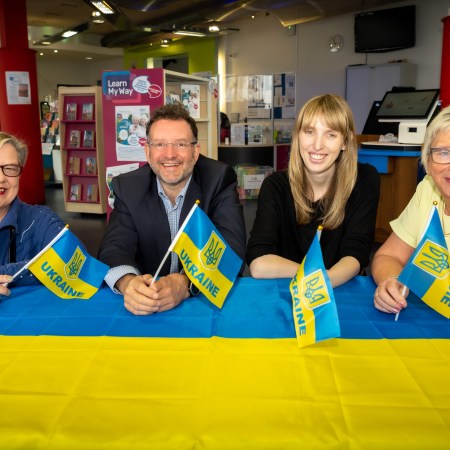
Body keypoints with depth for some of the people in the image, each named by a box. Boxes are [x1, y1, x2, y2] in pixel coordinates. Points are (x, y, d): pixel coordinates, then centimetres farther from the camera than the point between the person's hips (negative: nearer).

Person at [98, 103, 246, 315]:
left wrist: (184, 284, -36)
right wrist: (128, 283, -34)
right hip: (146, 300, 2)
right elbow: (113, 250, -12)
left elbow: (232, 251, -19)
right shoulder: (128, 187, -4)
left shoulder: (220, 179, -10)